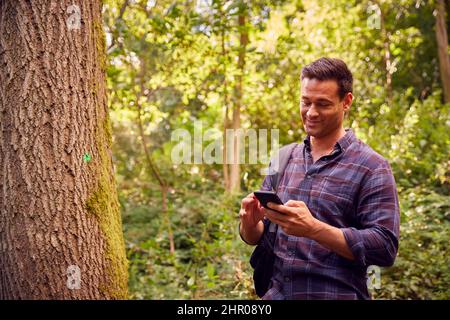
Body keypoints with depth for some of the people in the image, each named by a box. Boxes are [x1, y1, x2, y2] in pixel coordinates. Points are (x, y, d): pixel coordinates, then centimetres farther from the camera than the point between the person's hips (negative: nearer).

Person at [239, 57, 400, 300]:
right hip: (275, 293, 5)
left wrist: (313, 228, -26)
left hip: (337, 294, -4)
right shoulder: (283, 159, 5)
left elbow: (385, 248, -17)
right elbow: (256, 237, 8)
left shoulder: (371, 168, -10)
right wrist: (251, 224, -14)